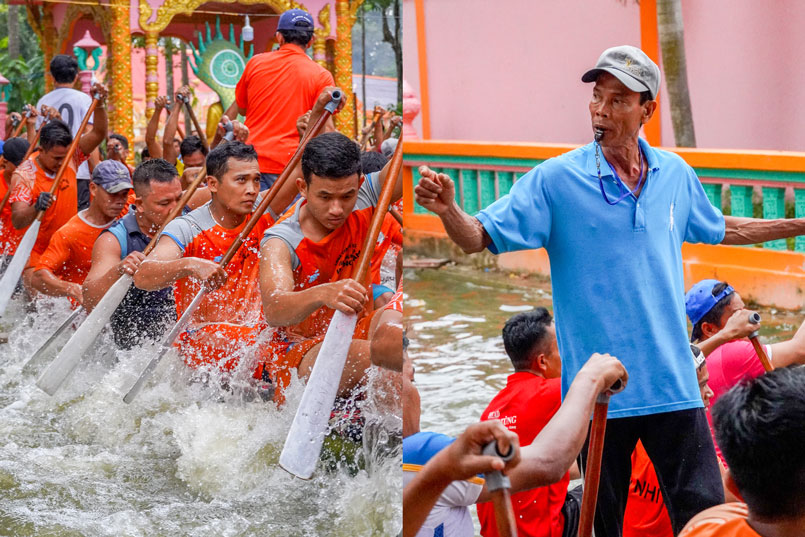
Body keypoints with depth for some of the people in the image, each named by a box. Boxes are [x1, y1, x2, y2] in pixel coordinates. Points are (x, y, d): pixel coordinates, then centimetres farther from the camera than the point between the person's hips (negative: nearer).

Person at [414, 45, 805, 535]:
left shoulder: (676, 174, 6)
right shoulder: (556, 179, -6)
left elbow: (722, 229, 26)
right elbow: (479, 238, -8)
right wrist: (448, 210, -29)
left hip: (672, 384, 3)